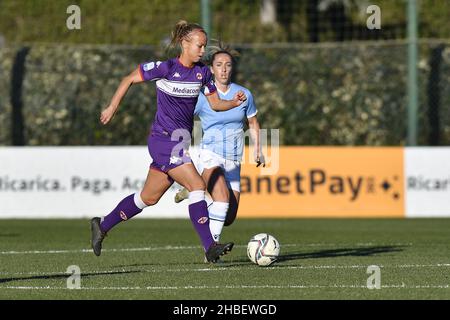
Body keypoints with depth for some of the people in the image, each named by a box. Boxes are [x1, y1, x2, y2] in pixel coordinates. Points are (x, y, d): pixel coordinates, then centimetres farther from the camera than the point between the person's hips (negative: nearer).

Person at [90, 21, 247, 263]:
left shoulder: (202, 72, 6)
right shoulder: (165, 68, -12)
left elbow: (215, 104, 12)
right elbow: (129, 79, -1)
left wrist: (235, 102, -8)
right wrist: (112, 107, 1)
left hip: (181, 141, 8)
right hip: (164, 140, -8)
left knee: (149, 198, 15)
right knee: (197, 186, -18)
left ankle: (102, 225, 30)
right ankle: (210, 248, -18)